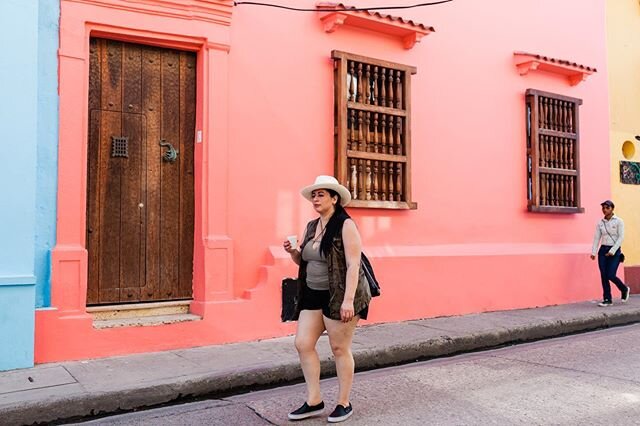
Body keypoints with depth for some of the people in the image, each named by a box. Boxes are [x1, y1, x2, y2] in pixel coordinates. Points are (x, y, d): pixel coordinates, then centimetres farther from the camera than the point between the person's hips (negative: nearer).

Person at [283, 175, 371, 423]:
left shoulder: (345, 225, -11)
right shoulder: (311, 227, 11)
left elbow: (353, 265, -17)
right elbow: (304, 261, 21)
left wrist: (348, 300, -24)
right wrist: (292, 251, -1)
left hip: (339, 297, -8)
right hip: (313, 295, 8)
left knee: (340, 349, 2)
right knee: (303, 344, 5)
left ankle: (344, 404, 19)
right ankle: (314, 401, 18)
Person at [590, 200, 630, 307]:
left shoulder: (618, 221, -4)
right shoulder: (600, 223, 6)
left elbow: (621, 237, -10)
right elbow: (596, 238, 4)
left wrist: (612, 251, -18)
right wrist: (593, 252, -5)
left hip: (615, 251, -4)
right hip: (603, 250, 4)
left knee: (610, 275, -8)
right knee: (604, 276, 0)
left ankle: (625, 289, 21)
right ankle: (607, 299, 9)